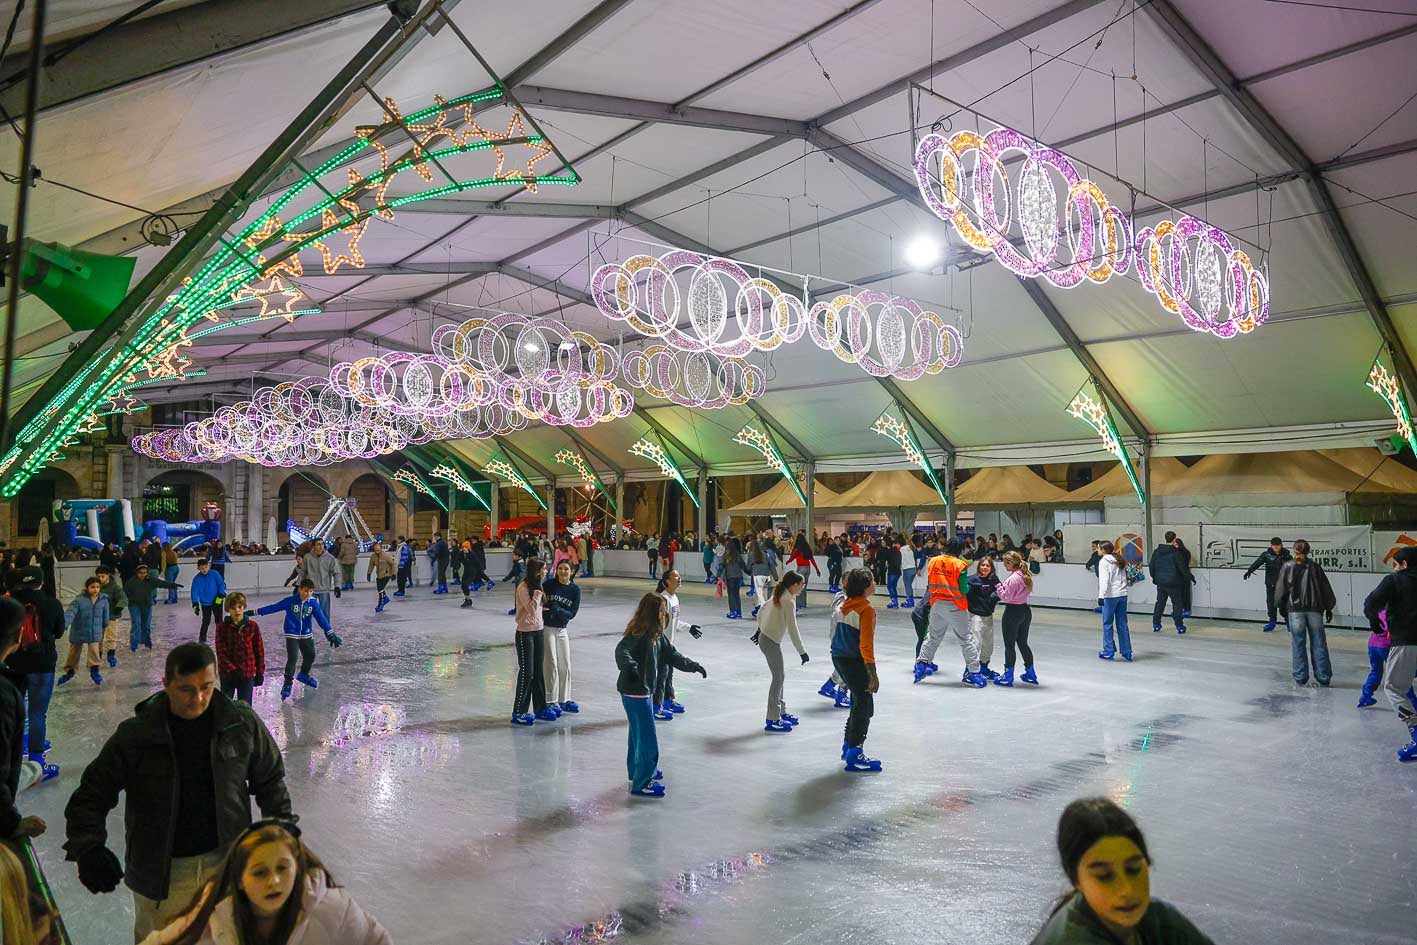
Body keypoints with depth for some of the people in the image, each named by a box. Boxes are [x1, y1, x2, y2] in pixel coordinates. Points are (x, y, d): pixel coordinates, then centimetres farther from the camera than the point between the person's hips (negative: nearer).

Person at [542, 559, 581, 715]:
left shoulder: (575, 589, -2)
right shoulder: (549, 584, -10)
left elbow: (572, 613, -7)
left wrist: (558, 610, -22)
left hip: (561, 629, 4)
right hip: (546, 627, -4)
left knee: (565, 665, 10)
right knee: (551, 663, -6)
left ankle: (564, 700, 23)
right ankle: (551, 701, 2)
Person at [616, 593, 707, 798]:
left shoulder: (656, 634, 8)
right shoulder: (638, 632, -20)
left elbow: (671, 654, 18)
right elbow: (622, 650, -35)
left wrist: (693, 666, 16)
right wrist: (628, 665, -54)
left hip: (645, 691, 10)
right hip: (635, 691, -10)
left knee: (638, 733, 24)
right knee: (647, 737, -3)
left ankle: (636, 771, 41)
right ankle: (642, 783, 6)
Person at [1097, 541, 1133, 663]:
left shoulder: (1103, 561, -8)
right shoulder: (1119, 561, 15)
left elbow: (1104, 580, -17)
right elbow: (1124, 578, 18)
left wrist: (1101, 595, -22)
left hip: (1110, 595, -7)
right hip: (1122, 594, 7)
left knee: (1107, 624, 2)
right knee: (1122, 624, 10)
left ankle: (1109, 651, 5)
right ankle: (1127, 652, 12)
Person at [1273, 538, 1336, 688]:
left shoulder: (1287, 567, -2)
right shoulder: (1315, 566, 2)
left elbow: (1280, 589, 1)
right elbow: (1326, 588, 7)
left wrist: (1282, 608, 12)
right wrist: (1329, 608, 17)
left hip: (1295, 610, -1)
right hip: (1315, 609, 1)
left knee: (1298, 645, 5)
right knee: (1319, 644, 7)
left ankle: (1301, 678, 8)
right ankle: (1323, 678, 10)